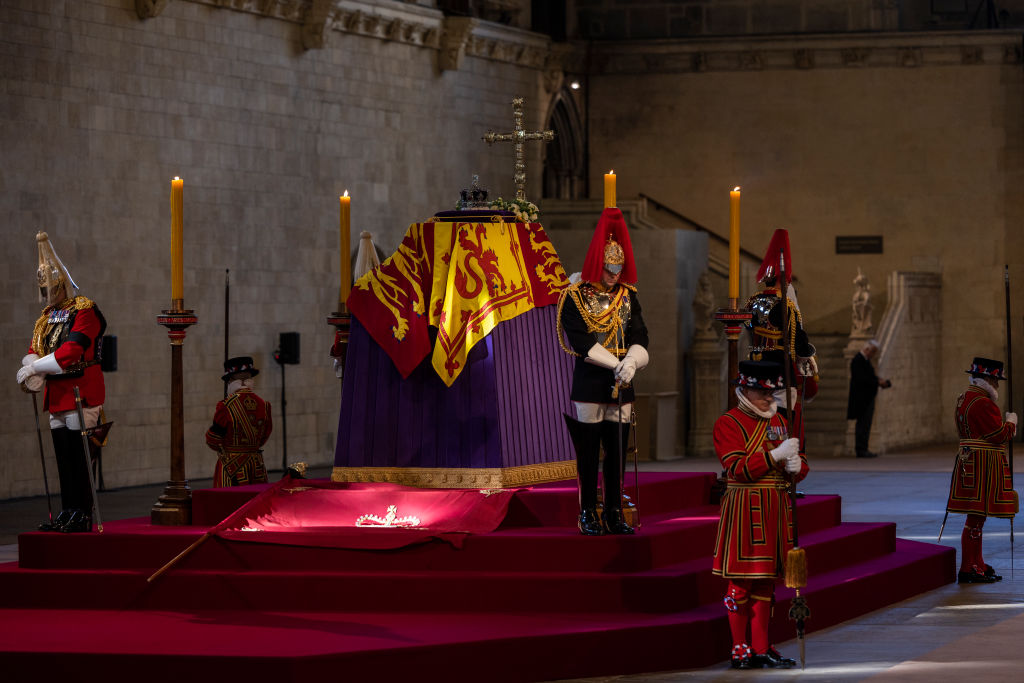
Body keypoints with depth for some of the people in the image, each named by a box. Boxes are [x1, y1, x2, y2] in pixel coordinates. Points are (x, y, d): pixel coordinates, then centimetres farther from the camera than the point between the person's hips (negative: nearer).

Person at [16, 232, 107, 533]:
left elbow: (72, 351, -20)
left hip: (80, 393, -8)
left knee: (79, 455, -9)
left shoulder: (85, 311, -9)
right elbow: (35, 349, 11)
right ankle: (67, 513, 13)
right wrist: (32, 370, -12)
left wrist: (35, 368, -17)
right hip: (57, 395, 8)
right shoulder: (48, 316, 18)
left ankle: (83, 515, -7)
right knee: (63, 456, 8)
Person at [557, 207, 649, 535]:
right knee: (588, 453, 0)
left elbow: (639, 337, 3)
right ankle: (588, 514, 7)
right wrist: (616, 364, -19)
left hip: (620, 385, 4)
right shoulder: (575, 296, -4)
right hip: (589, 383, -4)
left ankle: (614, 513, 12)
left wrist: (631, 362, -17)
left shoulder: (627, 296, 10)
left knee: (617, 451, 6)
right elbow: (581, 342, -13)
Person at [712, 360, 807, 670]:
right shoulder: (727, 424, -6)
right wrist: (776, 455, -24)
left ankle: (761, 648, 15)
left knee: (766, 581, 10)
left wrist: (795, 467, -9)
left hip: (776, 512, 7)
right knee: (741, 582, -2)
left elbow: (801, 466, 15)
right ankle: (740, 650, 5)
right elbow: (738, 469, -17)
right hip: (744, 512, -6)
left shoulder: (779, 421, 14)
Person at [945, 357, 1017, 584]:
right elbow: (999, 435, -18)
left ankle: (977, 565, 26)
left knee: (977, 515, 17)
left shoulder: (964, 399, 15)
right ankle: (968, 569, -9)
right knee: (977, 516, -9)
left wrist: (1003, 422, 18)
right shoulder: (983, 403, -18)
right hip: (983, 464, -11)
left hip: (969, 461, 11)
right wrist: (1010, 422, -1)